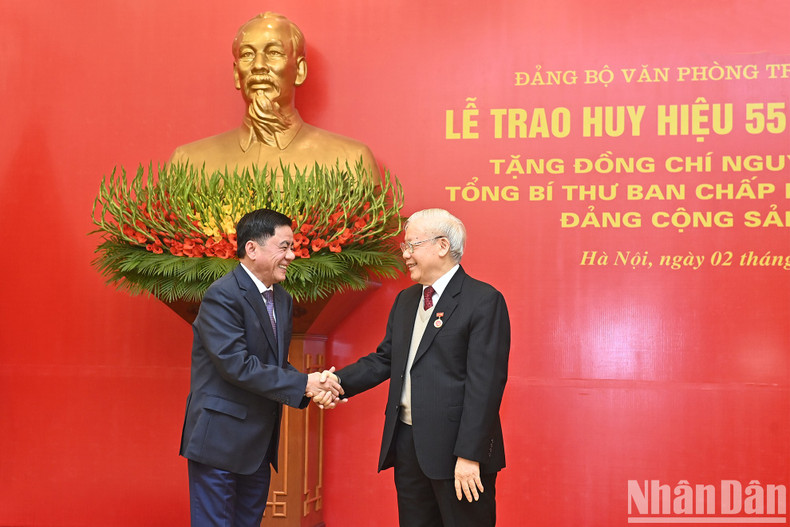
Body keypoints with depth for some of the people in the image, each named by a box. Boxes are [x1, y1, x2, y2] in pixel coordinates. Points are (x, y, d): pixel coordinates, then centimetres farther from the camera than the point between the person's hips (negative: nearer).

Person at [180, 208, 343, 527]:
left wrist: (314, 388, -7)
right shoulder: (222, 296, -16)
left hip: (259, 443, 8)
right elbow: (236, 364, -24)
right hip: (220, 439, -8)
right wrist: (302, 383, -20)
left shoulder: (282, 299, 11)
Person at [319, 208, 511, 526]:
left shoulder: (483, 301, -11)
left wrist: (470, 454, -20)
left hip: (455, 446, -7)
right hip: (407, 441, 7)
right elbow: (385, 359, 15)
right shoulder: (405, 300, 15)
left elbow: (485, 384, -16)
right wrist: (340, 381, -3)